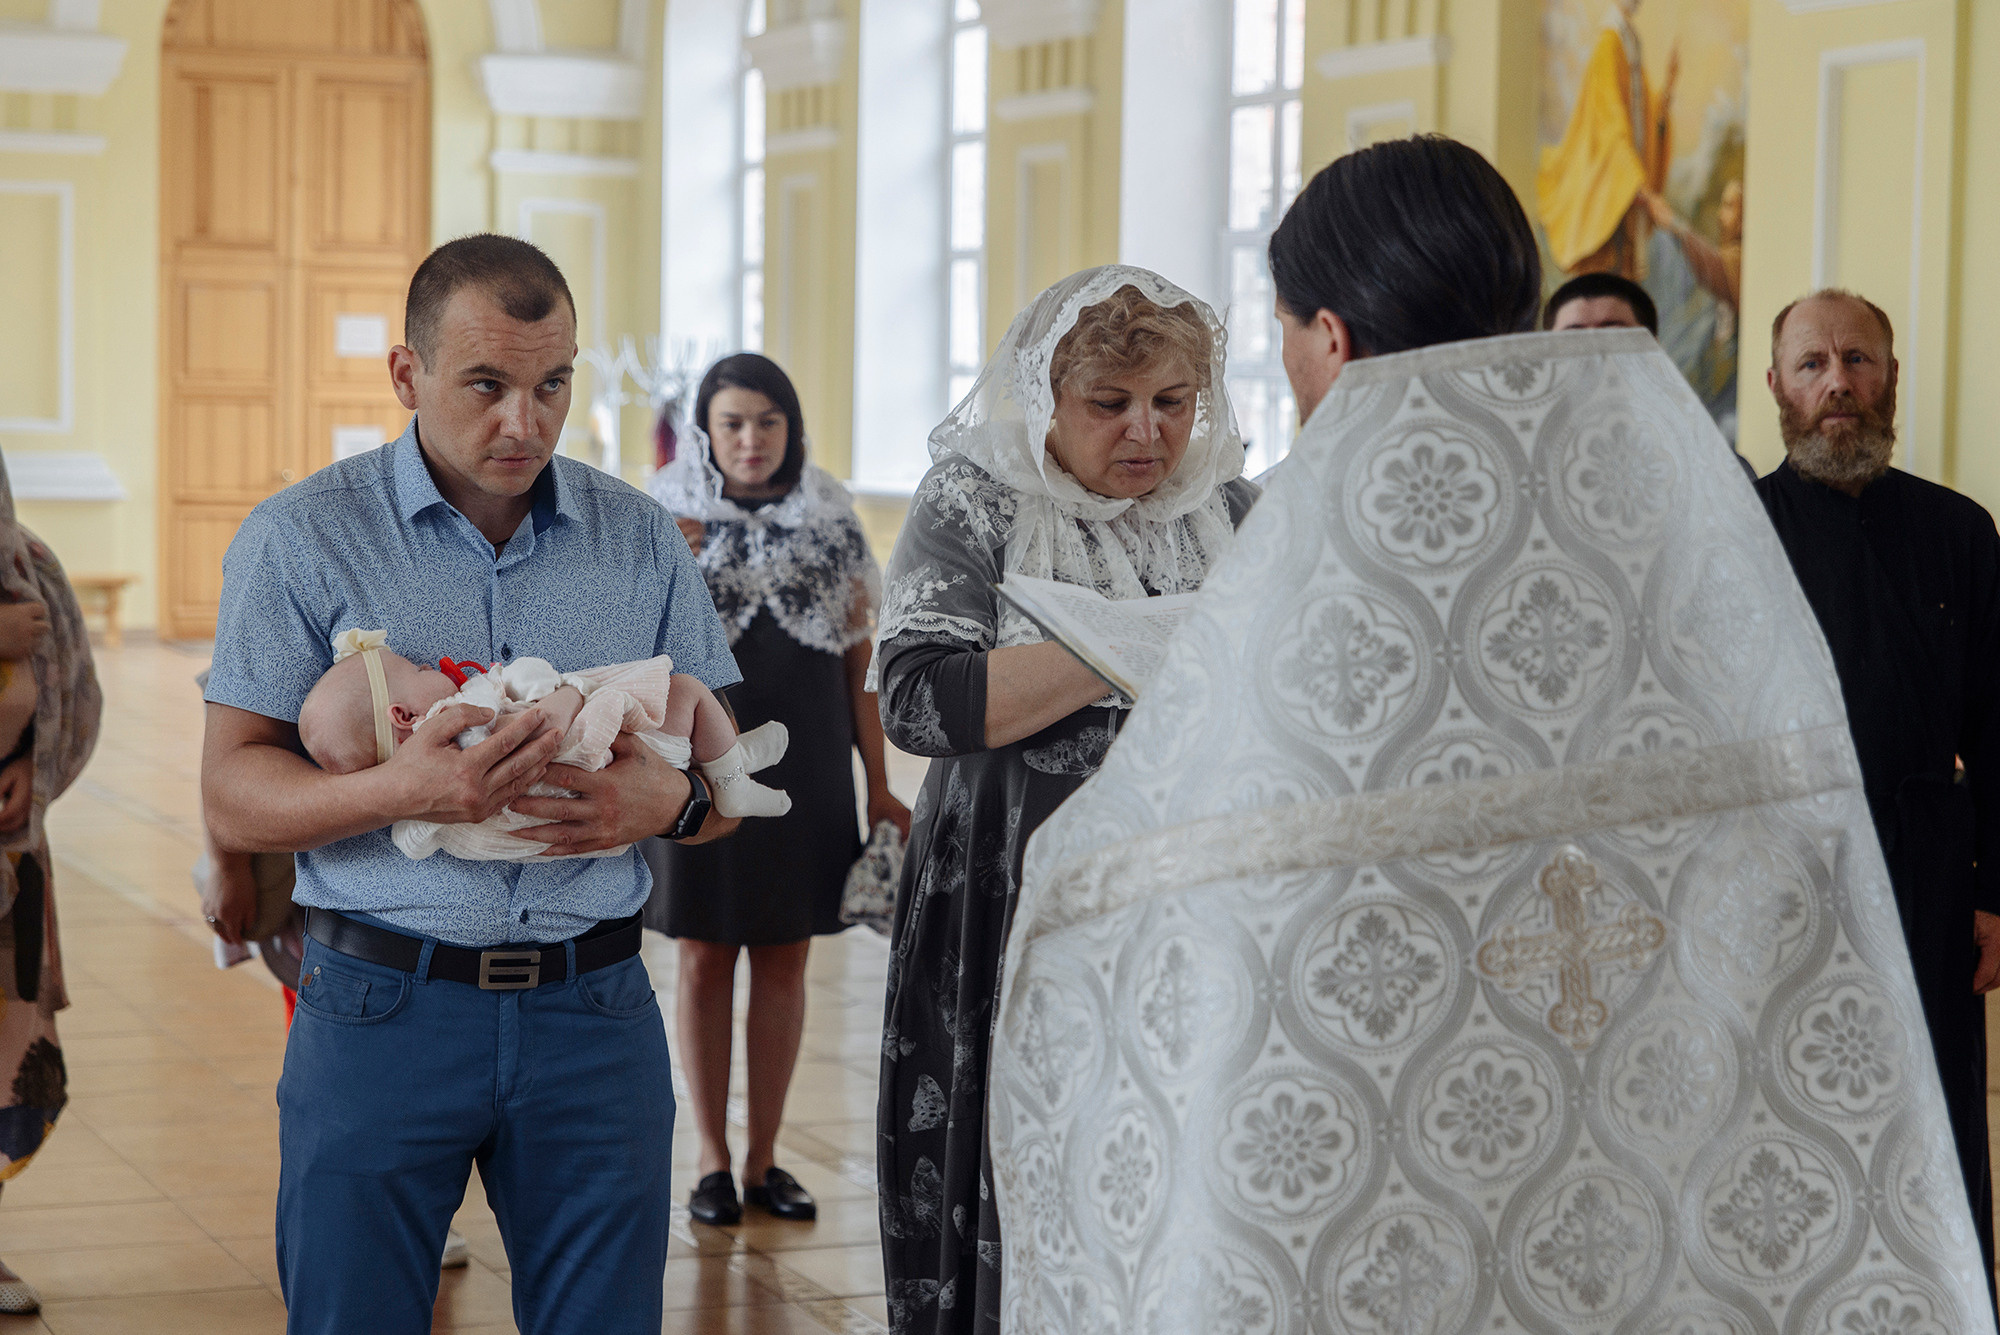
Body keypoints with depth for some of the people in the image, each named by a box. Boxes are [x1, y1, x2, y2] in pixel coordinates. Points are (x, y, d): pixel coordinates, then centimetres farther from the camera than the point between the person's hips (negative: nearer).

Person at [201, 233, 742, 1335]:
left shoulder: (642, 540, 9)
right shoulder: (302, 539, 0)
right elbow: (233, 800, -4)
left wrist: (670, 800, -13)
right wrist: (398, 793, -23)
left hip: (594, 1013, 2)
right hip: (383, 1009, -2)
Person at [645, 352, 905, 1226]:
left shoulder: (831, 523, 3)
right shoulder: (671, 520, -1)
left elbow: (858, 660, 4)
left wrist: (879, 787, 2)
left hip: (804, 767, 2)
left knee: (784, 961, 6)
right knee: (705, 959, 3)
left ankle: (764, 1160, 15)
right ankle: (712, 1161, 12)